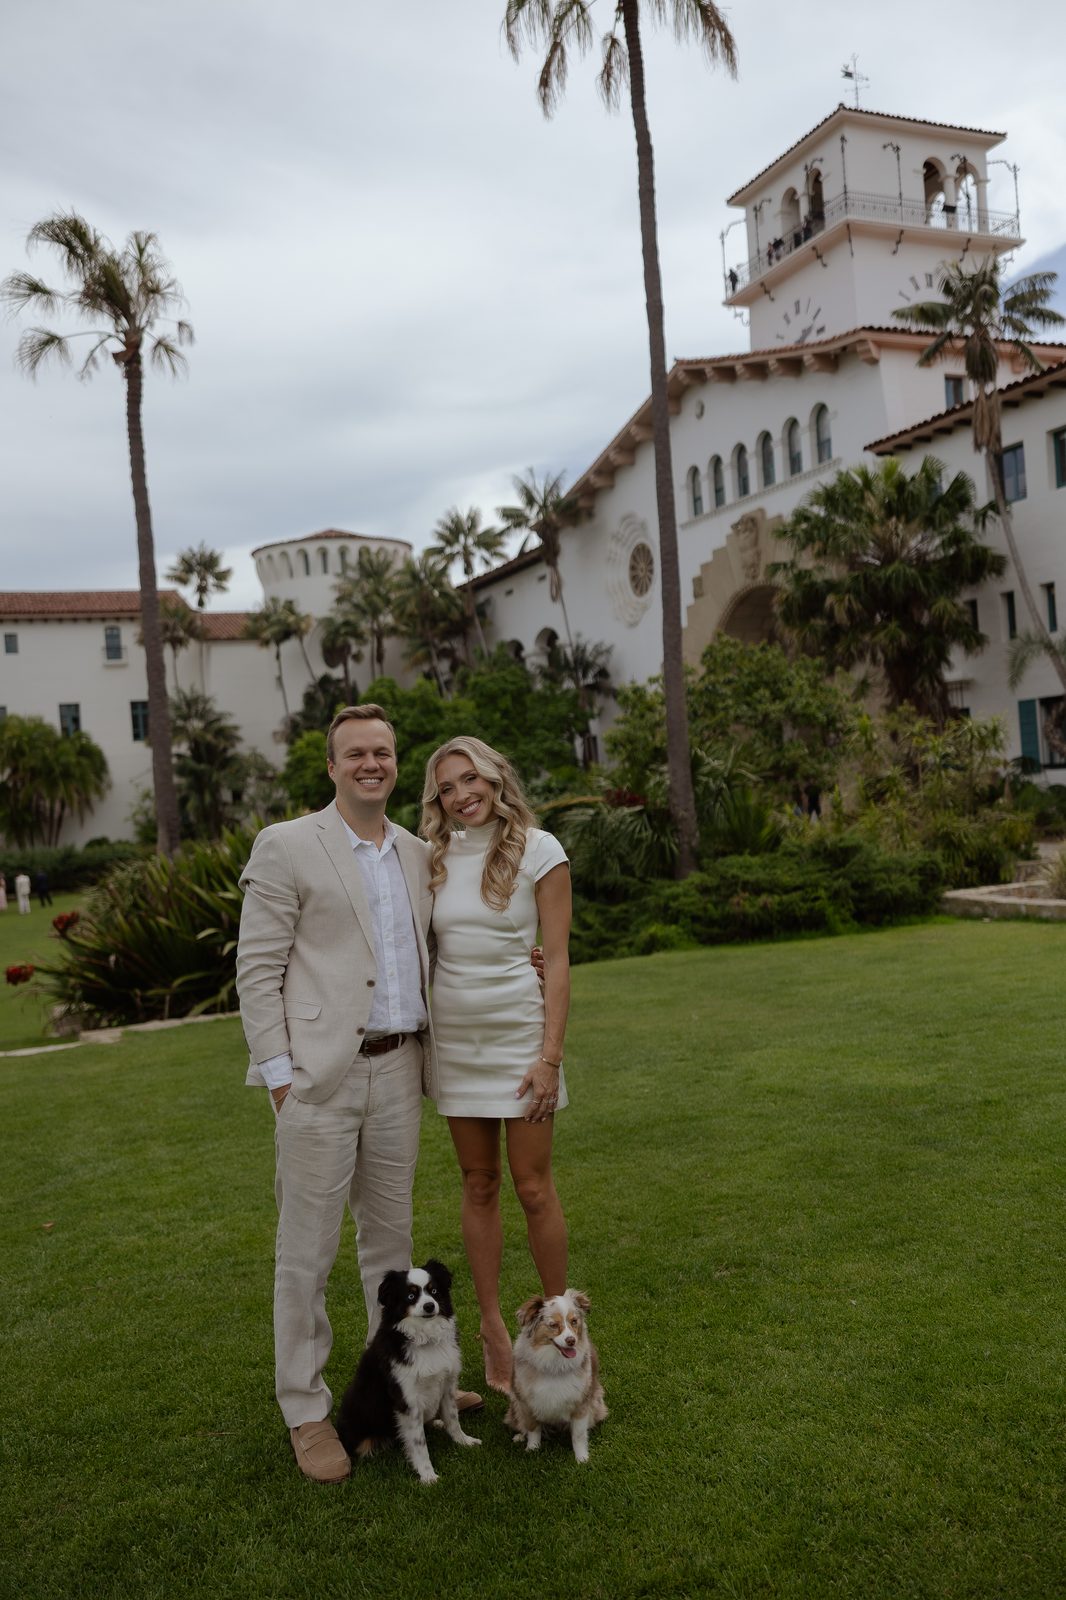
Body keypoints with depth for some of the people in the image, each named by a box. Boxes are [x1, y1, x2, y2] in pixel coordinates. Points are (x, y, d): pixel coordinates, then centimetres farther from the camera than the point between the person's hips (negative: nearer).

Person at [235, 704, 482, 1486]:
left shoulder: (417, 854, 11)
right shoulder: (287, 846, -6)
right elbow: (257, 969, -7)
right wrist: (279, 1073, -13)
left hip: (397, 1070, 5)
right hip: (320, 1074, -5)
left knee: (392, 1234, 18)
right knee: (308, 1249, 4)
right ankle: (306, 1411, 20)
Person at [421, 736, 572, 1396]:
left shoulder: (538, 850, -6)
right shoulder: (435, 856, 4)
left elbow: (557, 960, -8)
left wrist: (551, 1056, -12)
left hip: (519, 1031, -3)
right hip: (454, 1037, 3)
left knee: (533, 1186, 2)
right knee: (479, 1185, 11)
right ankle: (492, 1325, 24)